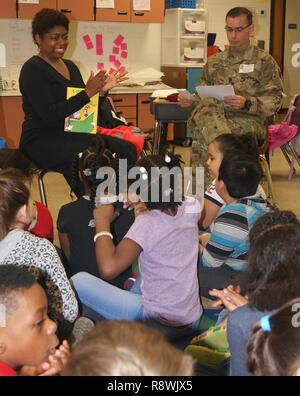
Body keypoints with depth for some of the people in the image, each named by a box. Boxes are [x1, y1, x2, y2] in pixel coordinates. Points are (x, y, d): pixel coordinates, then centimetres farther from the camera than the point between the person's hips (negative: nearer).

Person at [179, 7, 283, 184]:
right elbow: (203, 97, 25)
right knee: (205, 111, -36)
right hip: (214, 116, 4)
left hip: (248, 122, -3)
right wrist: (190, 100, 1)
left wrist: (246, 104, -17)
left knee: (205, 133, -37)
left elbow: (274, 101, 1)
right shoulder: (215, 61, 21)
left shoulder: (264, 61, 8)